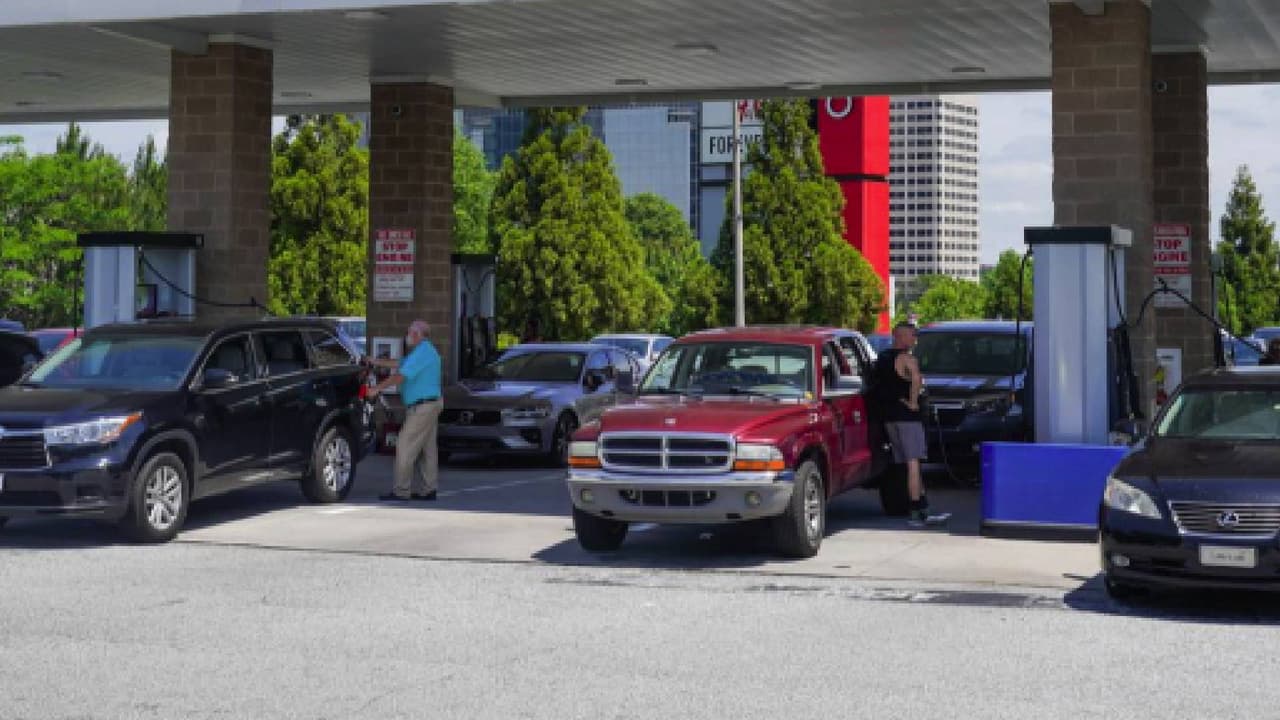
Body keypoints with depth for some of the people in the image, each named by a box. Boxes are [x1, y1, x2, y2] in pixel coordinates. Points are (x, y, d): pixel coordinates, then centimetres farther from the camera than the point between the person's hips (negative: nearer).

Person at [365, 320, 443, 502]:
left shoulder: (422, 353, -17)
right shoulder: (425, 351, 17)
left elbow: (401, 375, -20)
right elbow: (400, 364, 27)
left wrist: (378, 388, -12)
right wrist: (377, 362, 29)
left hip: (423, 407, -11)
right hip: (429, 405, 11)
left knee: (405, 445, -8)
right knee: (427, 448, 11)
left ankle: (401, 490, -7)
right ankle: (428, 489, 14)